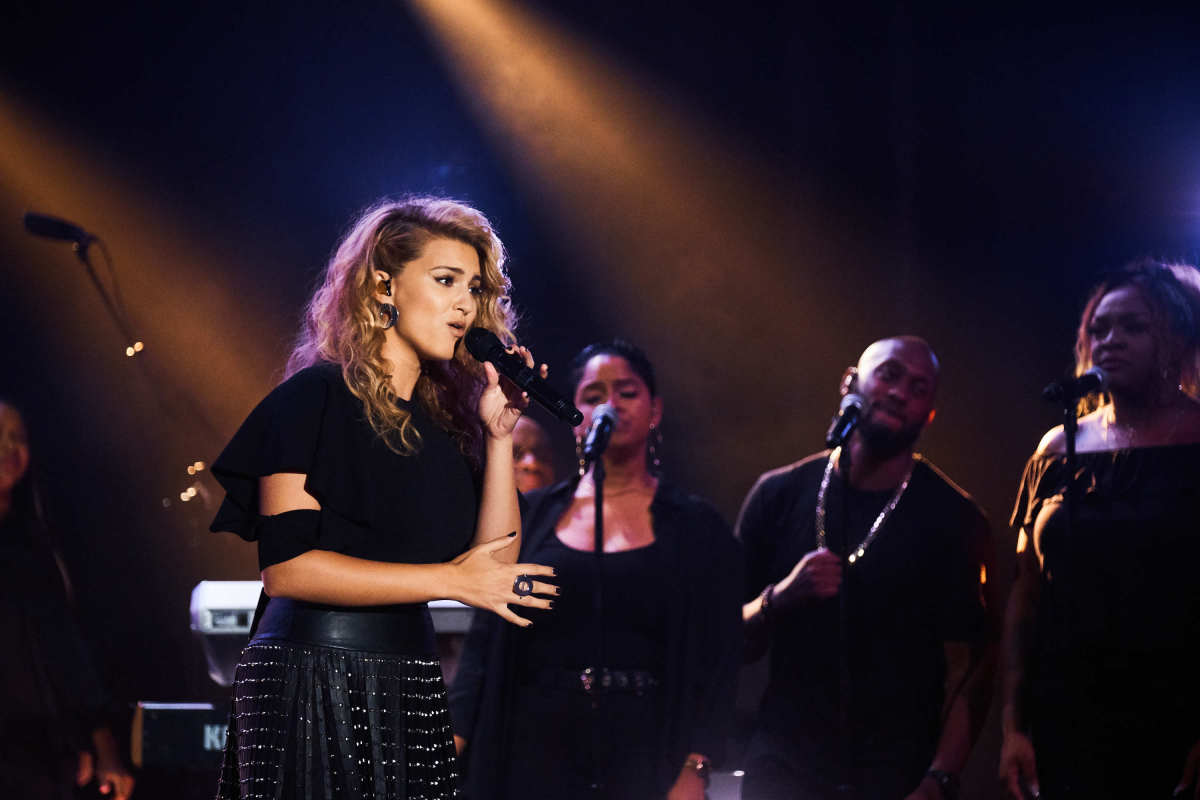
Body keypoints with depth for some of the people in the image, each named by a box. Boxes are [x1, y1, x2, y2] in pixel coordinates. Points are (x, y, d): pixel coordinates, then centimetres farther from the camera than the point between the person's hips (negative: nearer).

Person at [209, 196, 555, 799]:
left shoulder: (445, 419, 14)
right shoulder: (317, 396, -6)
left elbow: (496, 563, 6)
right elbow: (286, 566, -16)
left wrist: (499, 435, -1)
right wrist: (447, 579, -17)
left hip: (409, 683, 6)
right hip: (312, 678, -6)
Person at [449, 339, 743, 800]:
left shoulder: (696, 528, 3)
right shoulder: (531, 517, 9)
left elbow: (716, 664, -2)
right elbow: (485, 644, 5)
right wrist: (452, 744, -7)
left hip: (645, 759, -1)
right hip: (537, 751, 1)